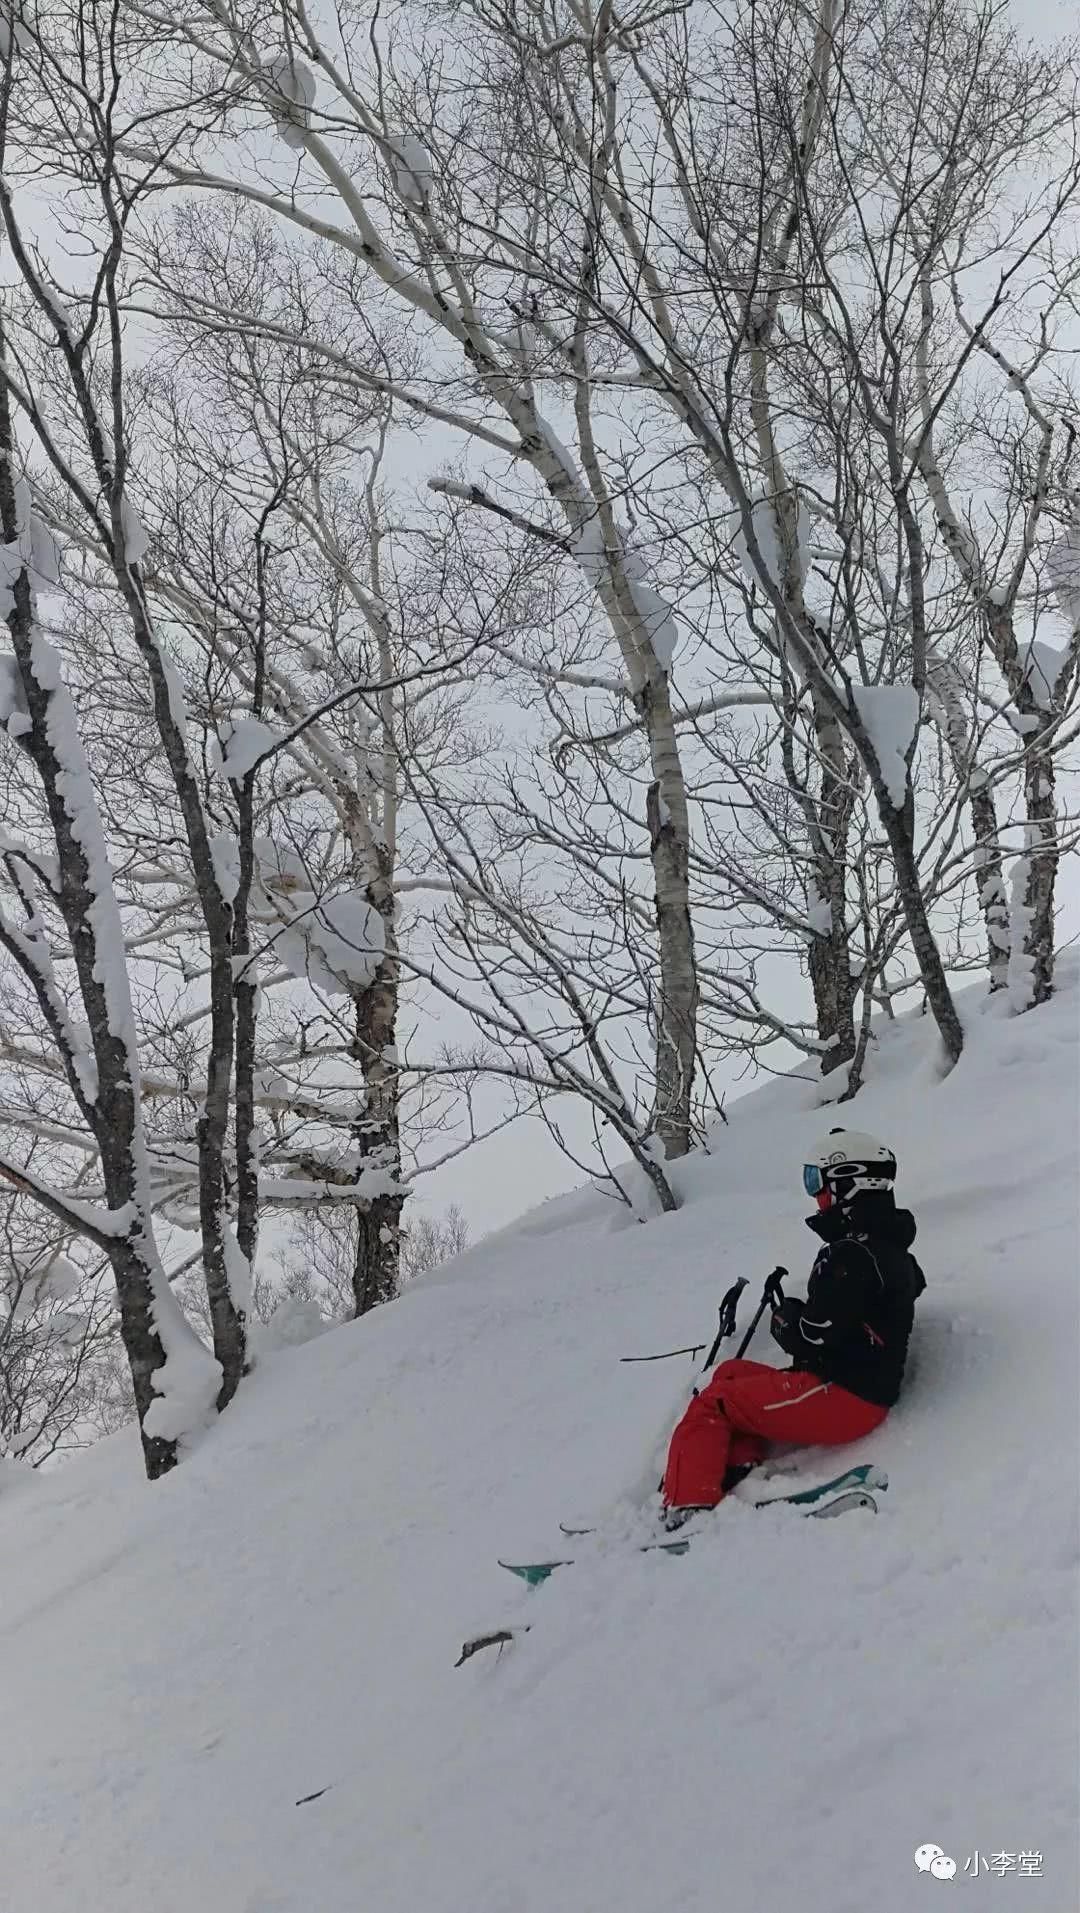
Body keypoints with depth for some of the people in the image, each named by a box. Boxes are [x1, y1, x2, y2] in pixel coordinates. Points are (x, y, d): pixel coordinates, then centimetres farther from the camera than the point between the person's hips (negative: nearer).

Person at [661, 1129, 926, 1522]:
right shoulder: (890, 1248, 11)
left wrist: (784, 1318, -3)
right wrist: (797, 1316, 12)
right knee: (731, 1373, 20)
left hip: (840, 1400, -10)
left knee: (710, 1404, -3)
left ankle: (686, 1510, -7)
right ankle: (739, 1474, 7)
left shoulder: (853, 1253, -21)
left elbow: (814, 1337, -22)